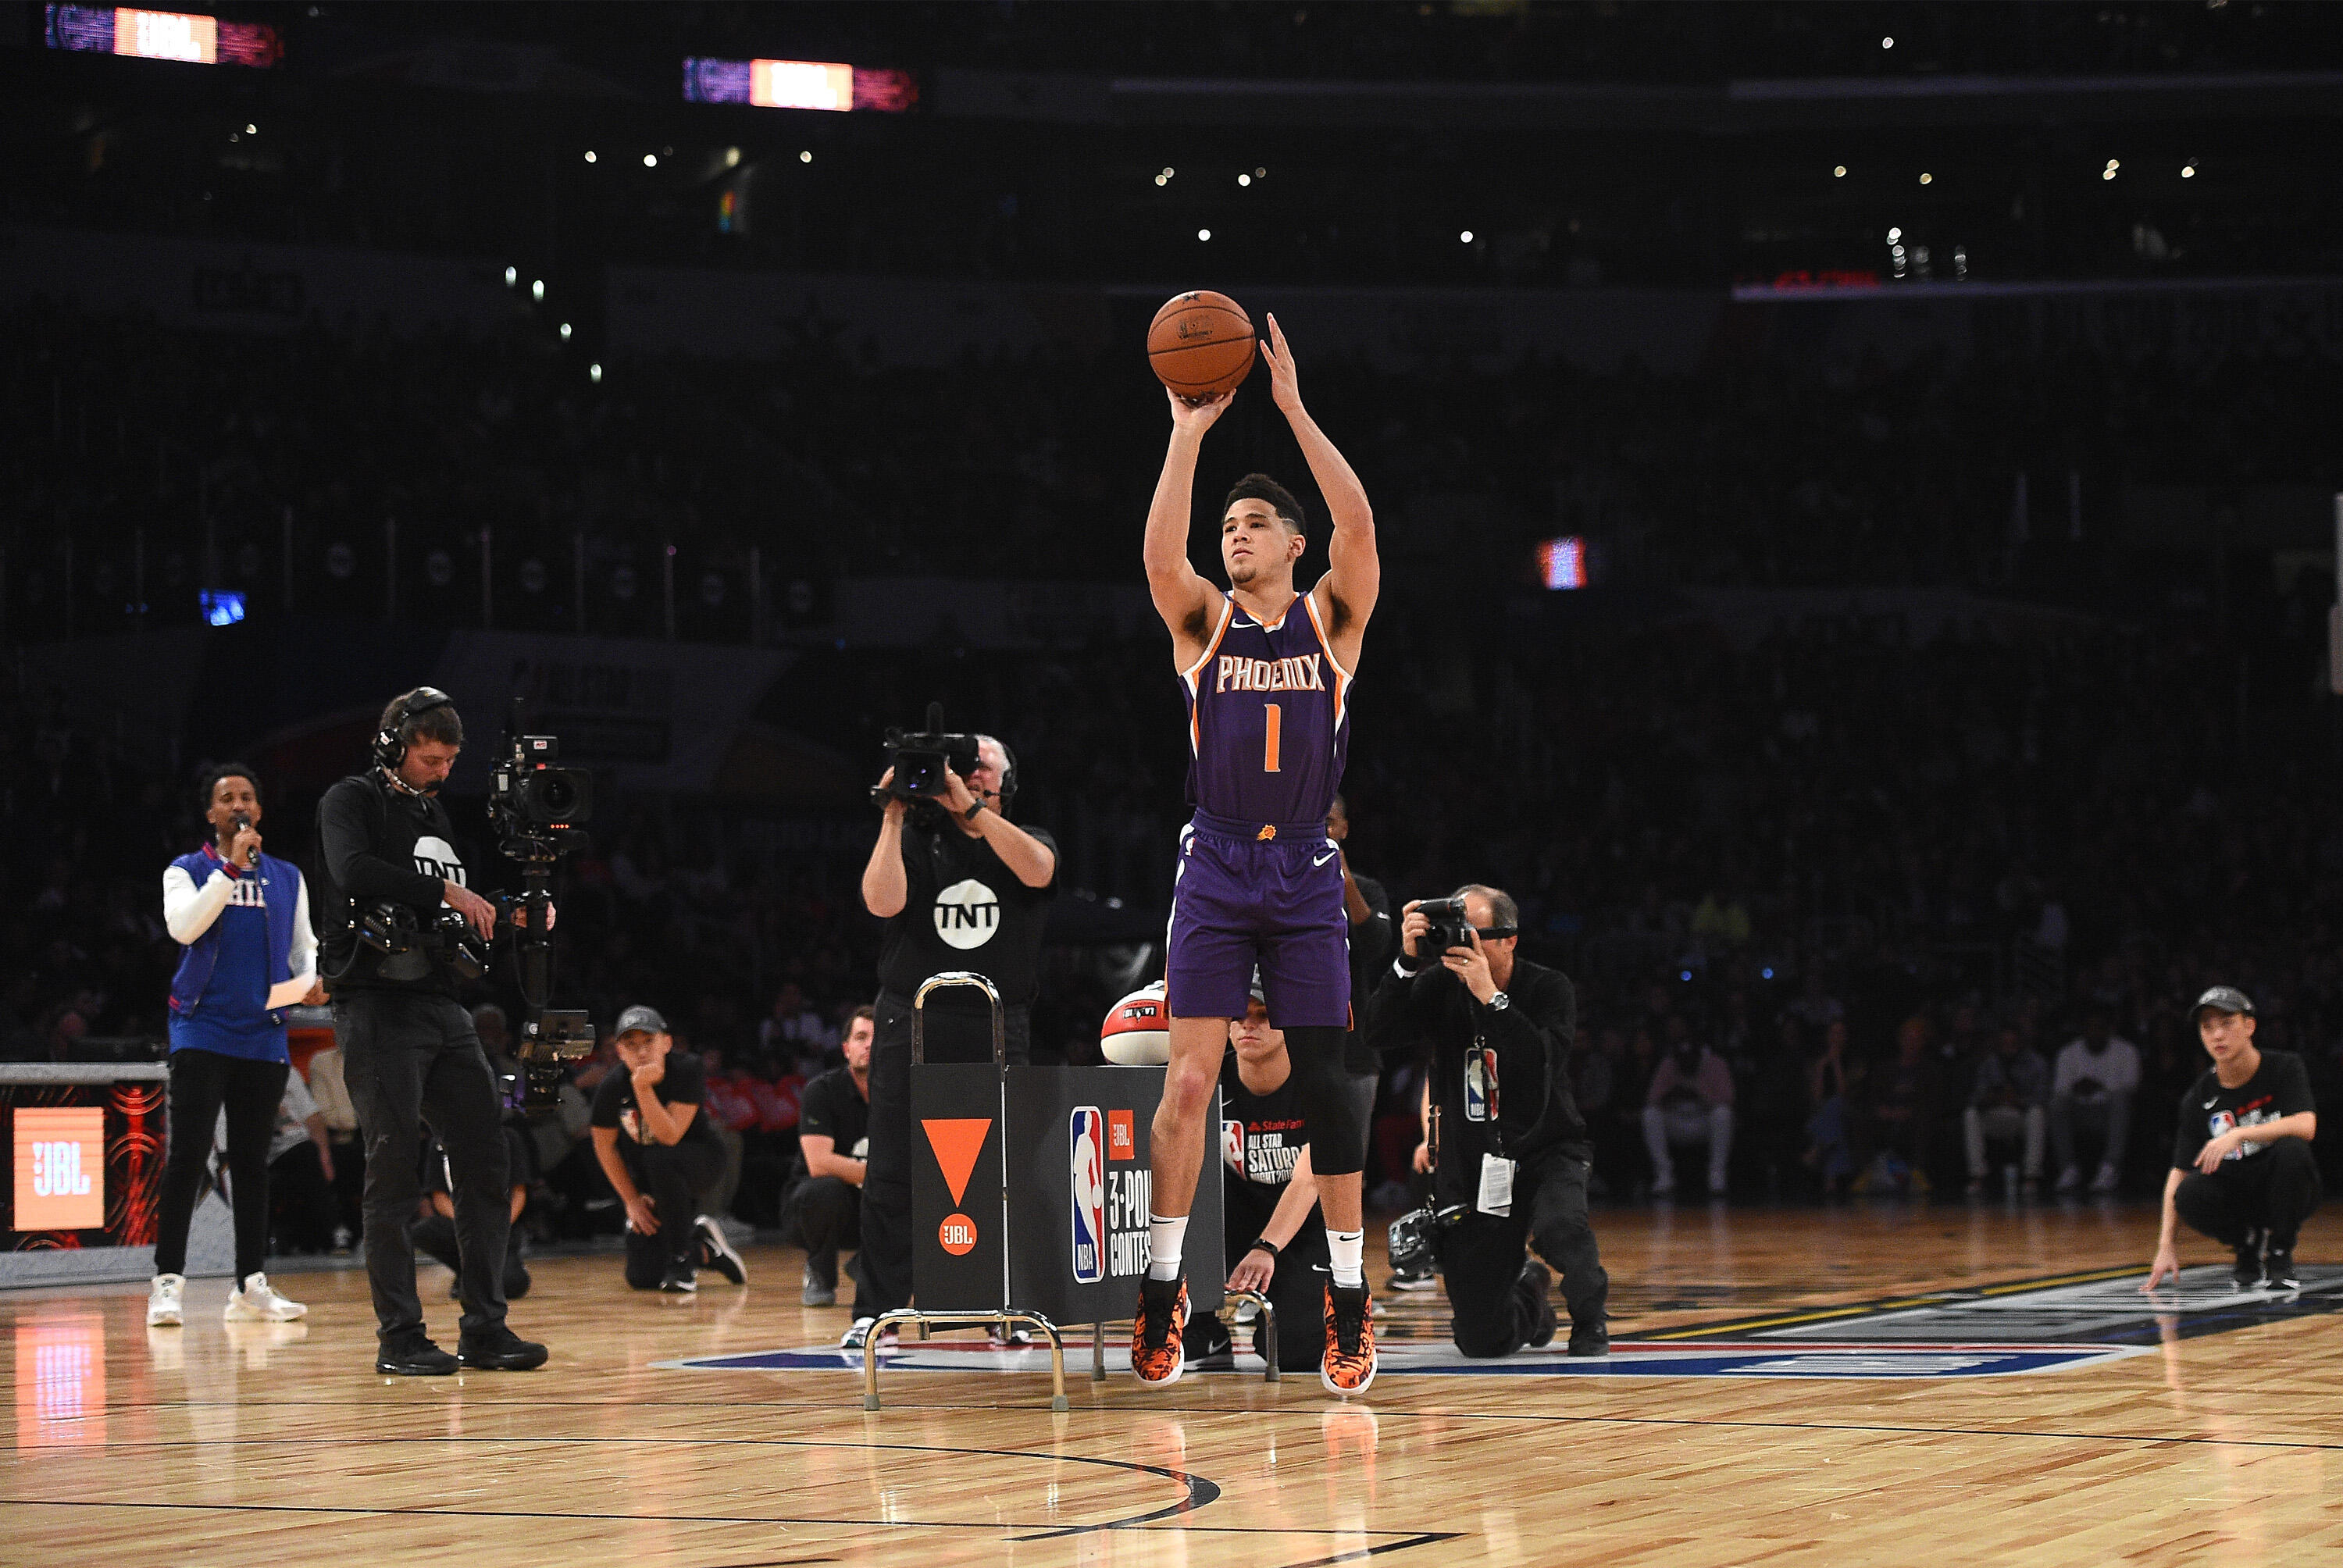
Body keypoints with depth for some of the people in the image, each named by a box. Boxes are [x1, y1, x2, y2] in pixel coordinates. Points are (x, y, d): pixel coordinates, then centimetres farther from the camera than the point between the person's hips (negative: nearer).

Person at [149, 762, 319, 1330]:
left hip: (264, 1033, 4)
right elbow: (183, 926, -14)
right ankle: (168, 1282, -12)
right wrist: (232, 867, -17)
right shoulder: (187, 871, 4)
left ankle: (251, 1287, 9)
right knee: (188, 1155, -11)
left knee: (252, 1159, 7)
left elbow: (305, 944, 17)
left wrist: (310, 979, -5)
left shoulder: (287, 877, 15)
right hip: (203, 1031, -4)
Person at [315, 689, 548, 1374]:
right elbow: (353, 869, -22)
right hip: (378, 1009, -7)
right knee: (394, 1174, -6)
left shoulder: (439, 815, 21)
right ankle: (400, 1337, -2)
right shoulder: (351, 802, 0)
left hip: (443, 1009, 7)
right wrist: (445, 891, -19)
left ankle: (485, 1328, 6)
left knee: (487, 1161, 1)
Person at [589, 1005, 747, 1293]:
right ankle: (703, 1249, 26)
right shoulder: (612, 1087, -14)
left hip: (700, 1161, -4)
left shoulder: (687, 1071, -22)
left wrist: (642, 1087, -39)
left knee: (660, 1160, -39)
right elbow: (604, 1146, 0)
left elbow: (670, 1137, -30)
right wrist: (631, 1200, -3)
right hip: (647, 1180, 4)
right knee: (642, 1277, -7)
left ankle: (682, 1260, -23)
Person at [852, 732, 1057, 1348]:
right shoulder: (916, 841, 12)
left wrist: (971, 808, -18)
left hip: (998, 1030, 0)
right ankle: (876, 1310, 0)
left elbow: (1037, 870, -13)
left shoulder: (1027, 841, 12)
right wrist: (892, 819, -11)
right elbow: (882, 901, -6)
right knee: (892, 1174, -3)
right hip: (911, 1025, 0)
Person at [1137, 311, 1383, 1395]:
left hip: (1305, 875, 0)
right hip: (1215, 869, 0)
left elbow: (1358, 523, -11)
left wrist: (1293, 409, -15)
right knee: (1189, 1078, -8)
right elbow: (1160, 552, -14)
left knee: (1323, 1081, 0)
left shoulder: (1330, 618, 6)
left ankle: (1348, 1294, 8)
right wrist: (1189, 435, -18)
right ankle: (1163, 1287, 0)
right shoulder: (1204, 622, 7)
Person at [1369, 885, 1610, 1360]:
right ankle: (1525, 1290, 37)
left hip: (1546, 1152, -2)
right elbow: (1380, 1035, -17)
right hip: (1471, 1168, 2)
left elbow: (1544, 1067, -27)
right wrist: (1407, 962, -27)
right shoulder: (1441, 986, -2)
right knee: (1481, 1340, -1)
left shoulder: (1549, 988, -9)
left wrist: (1490, 994, -32)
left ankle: (1589, 1319, -6)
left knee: (1558, 1224, -39)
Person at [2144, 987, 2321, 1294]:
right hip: (2235, 1196, 2)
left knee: (2291, 1151, -34)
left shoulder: (2285, 1068, -8)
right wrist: (2167, 1246, -11)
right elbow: (2179, 1172, -2)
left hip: (2285, 1194, -2)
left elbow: (2306, 1126, -25)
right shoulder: (2199, 1097, -2)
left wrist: (2239, 1134, -34)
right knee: (2188, 1194, -30)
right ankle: (2249, 1246, 1)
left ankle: (2280, 1254, -13)